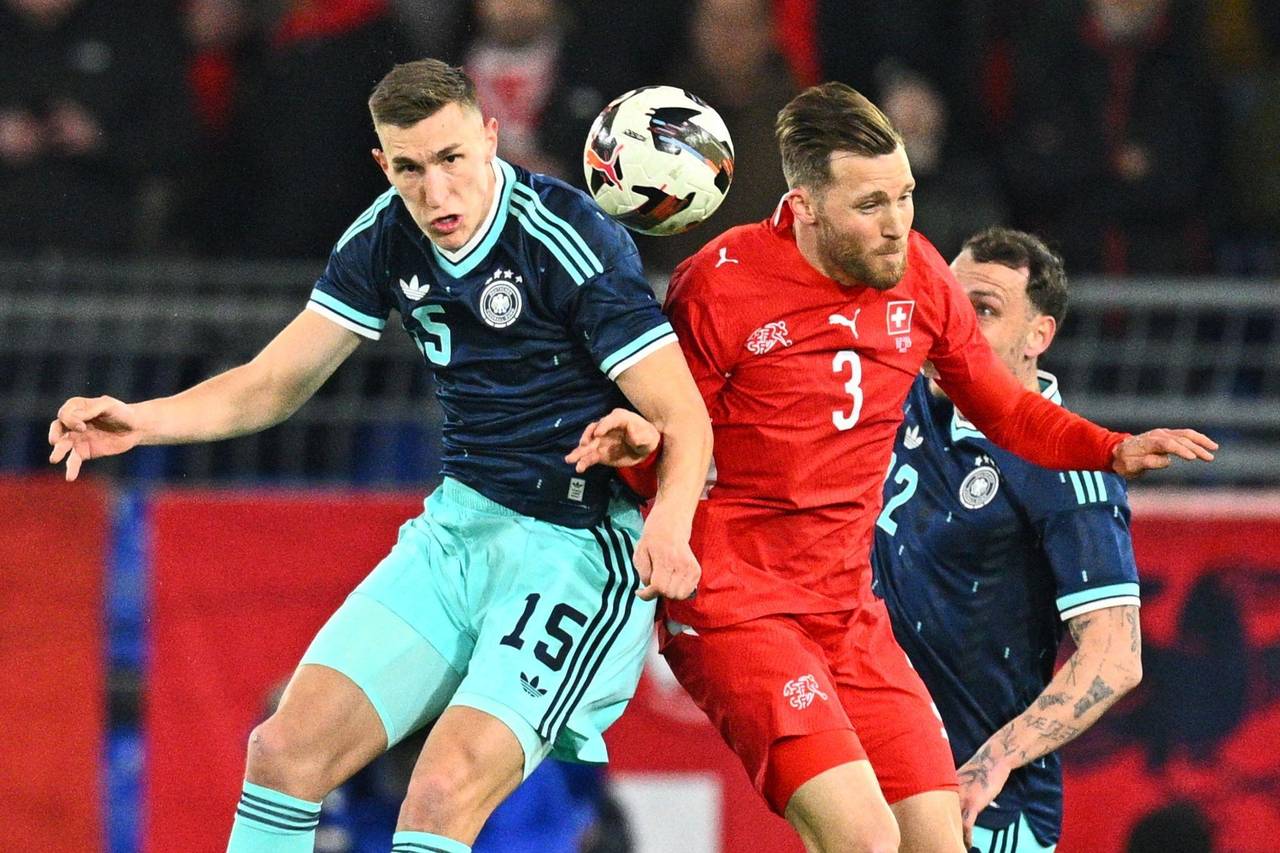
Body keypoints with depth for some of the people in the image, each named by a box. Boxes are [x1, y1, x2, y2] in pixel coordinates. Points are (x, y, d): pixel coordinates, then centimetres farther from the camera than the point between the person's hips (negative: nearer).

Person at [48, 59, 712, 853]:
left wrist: (668, 527, -39)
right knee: (285, 751, -4)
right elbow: (275, 383, 8)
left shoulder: (570, 241, -19)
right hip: (458, 527, 7)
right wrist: (139, 421, -9)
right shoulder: (387, 238, 1)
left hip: (578, 551, -7)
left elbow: (684, 416, -19)